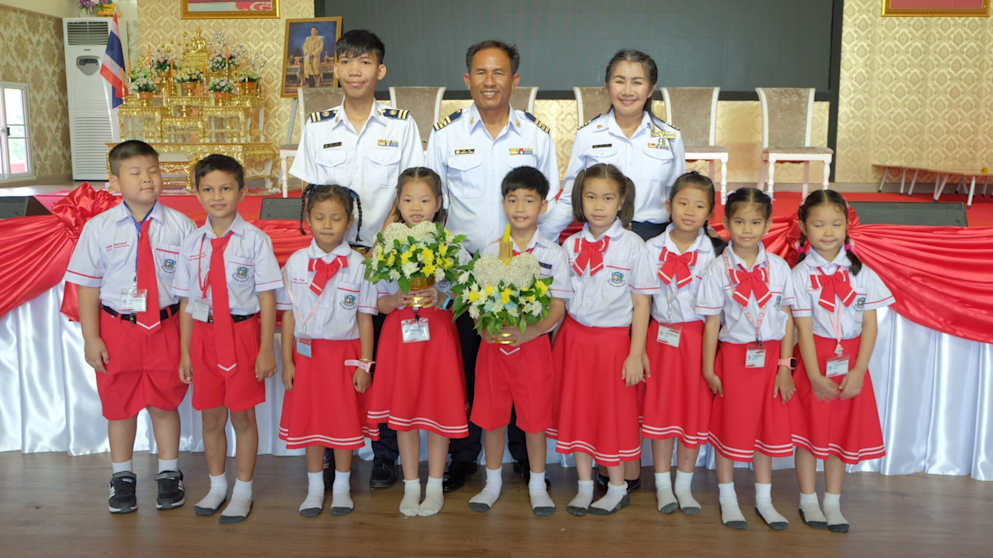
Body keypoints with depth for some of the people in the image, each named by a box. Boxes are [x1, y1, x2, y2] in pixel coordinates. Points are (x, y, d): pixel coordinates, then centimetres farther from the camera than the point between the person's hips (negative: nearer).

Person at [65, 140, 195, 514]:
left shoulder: (180, 226, -7)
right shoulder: (99, 229, -4)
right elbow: (87, 287, -1)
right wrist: (91, 338, -4)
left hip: (165, 328, -1)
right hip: (116, 328, 1)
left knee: (164, 404, 12)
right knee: (119, 405, 14)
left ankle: (169, 474, 31)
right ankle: (122, 476, 33)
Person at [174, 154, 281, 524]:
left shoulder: (254, 240, -8)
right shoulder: (192, 243, 5)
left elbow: (267, 298, -8)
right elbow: (186, 302, 8)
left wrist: (266, 349, -10)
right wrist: (185, 352, 7)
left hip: (242, 331, -4)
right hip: (204, 333, 4)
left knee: (242, 415, 6)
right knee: (211, 416, 14)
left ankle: (243, 490, 24)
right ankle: (217, 486, 34)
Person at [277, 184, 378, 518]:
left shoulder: (358, 265, -4)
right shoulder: (295, 263, 1)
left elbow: (365, 318, -2)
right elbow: (288, 315, 3)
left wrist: (364, 364, -4)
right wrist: (287, 361, 1)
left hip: (345, 352, -1)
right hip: (306, 354, 1)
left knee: (345, 420, 8)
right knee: (310, 418, 9)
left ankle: (342, 487, 26)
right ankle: (315, 488, 26)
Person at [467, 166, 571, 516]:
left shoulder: (553, 254, -1)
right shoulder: (490, 252, 5)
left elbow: (558, 307, -4)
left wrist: (527, 333, -20)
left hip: (534, 344, -2)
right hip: (493, 344, 2)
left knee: (535, 416, 4)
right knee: (492, 415, 8)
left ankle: (537, 485, 21)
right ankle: (493, 483, 25)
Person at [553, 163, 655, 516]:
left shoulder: (632, 245, -8)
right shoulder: (571, 245, 2)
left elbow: (641, 303, -7)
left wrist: (636, 354, -9)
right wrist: (555, 342, 4)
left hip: (613, 339, -4)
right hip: (575, 337, 4)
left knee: (612, 412, 6)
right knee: (577, 409, 10)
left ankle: (617, 489, 24)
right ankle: (584, 487, 24)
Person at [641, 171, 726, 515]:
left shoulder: (714, 252, -2)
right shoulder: (652, 249, 1)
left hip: (699, 337, -1)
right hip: (662, 337, 1)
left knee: (696, 410, 6)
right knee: (660, 408, 6)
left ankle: (684, 484, 21)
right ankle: (663, 484, 20)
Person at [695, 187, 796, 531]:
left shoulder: (778, 267, 0)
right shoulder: (719, 269, -6)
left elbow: (787, 319, 3)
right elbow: (712, 322, -4)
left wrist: (785, 366, -1)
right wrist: (709, 369, -5)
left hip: (769, 357, 2)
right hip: (733, 356, -2)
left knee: (767, 426, 12)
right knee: (729, 426, 7)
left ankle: (763, 499, 27)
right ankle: (727, 498, 25)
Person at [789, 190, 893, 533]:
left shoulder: (861, 272, 0)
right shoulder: (801, 274, -7)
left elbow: (870, 326, -1)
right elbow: (804, 328, -10)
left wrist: (858, 371, -11)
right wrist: (815, 376, -16)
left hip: (851, 362, 2)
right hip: (814, 359, -2)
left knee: (842, 432, 9)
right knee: (809, 429, 5)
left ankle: (833, 503, 22)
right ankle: (808, 501, 20)